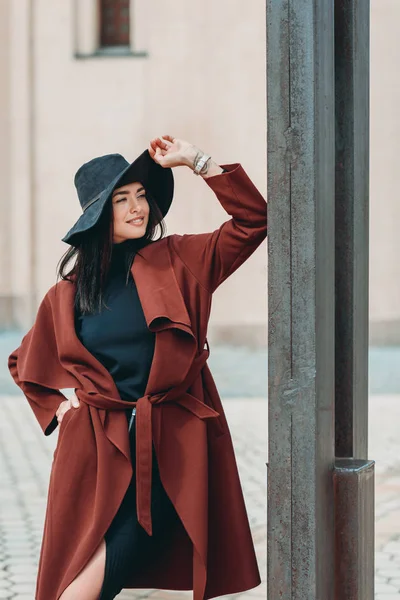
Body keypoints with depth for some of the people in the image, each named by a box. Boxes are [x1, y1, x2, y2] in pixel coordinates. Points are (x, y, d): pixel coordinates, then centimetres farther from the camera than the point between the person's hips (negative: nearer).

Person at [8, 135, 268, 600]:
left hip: (172, 445, -1)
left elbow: (253, 219, -3)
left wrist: (197, 161, -5)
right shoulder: (69, 291, 9)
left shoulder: (179, 261, 5)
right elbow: (23, 362, 24)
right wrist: (55, 407, 10)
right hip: (97, 448, 2)